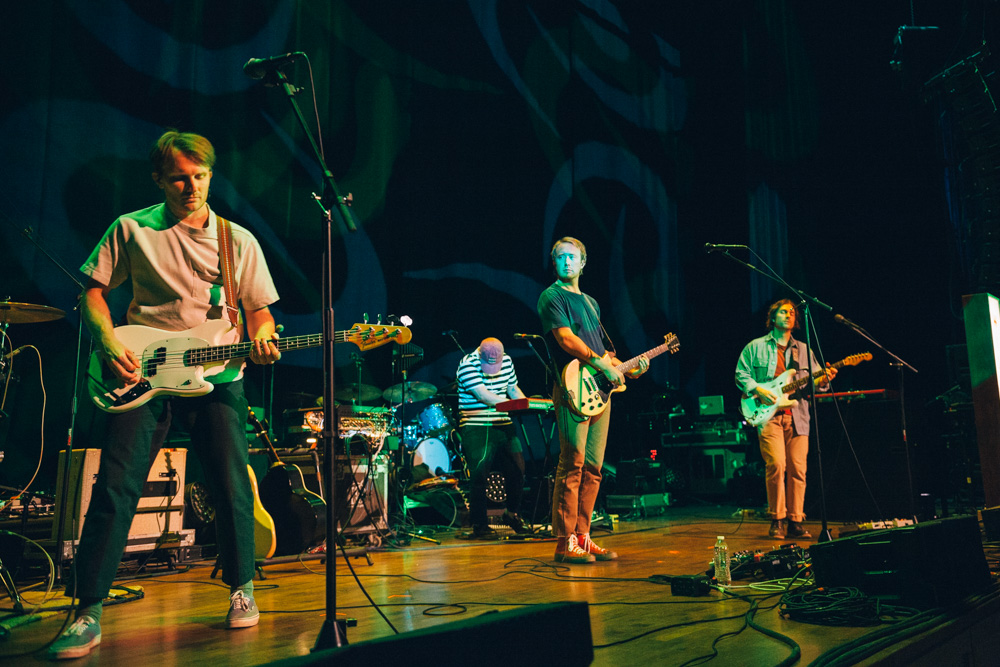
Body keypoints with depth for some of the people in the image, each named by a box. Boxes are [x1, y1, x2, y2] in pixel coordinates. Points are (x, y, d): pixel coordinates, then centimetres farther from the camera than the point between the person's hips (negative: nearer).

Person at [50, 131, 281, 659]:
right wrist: (109, 344, -6)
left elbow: (259, 310, 12)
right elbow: (93, 290, 10)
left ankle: (241, 588, 21)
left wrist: (261, 340, -10)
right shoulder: (131, 229, 7)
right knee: (116, 489, -6)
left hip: (216, 375, 1)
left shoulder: (239, 241, 9)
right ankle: (88, 613, 6)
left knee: (232, 487, 0)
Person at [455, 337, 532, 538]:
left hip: (503, 424, 5)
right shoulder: (467, 364, -10)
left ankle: (512, 513, 20)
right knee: (480, 471, -15)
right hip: (475, 426, -5)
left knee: (518, 467, -3)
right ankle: (479, 524, -1)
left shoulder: (506, 361, 9)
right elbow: (482, 395, -18)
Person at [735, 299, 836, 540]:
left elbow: (814, 381, 14)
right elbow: (741, 374, 4)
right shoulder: (755, 347, 9)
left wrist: (823, 380, -8)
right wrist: (758, 390, -11)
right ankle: (777, 520, -2)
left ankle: (795, 522, 7)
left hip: (797, 416, 3)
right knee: (776, 465, -14)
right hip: (768, 414, -3)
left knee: (798, 468, -2)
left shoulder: (804, 350, 19)